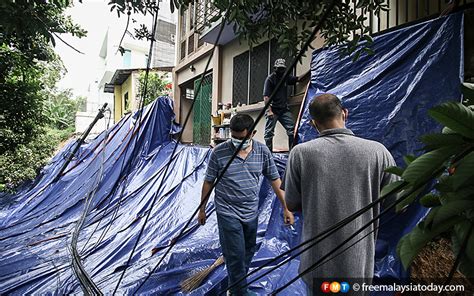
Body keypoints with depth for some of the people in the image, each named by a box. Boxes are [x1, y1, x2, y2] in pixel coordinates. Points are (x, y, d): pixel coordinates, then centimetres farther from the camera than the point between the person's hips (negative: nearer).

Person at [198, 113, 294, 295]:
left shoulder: (262, 151, -7)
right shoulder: (219, 152, -14)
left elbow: (275, 180, 1)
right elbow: (208, 182, -3)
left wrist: (286, 208, 1)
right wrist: (202, 209, 4)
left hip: (252, 212, 4)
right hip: (228, 213, -4)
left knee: (249, 251, 21)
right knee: (236, 255, 1)